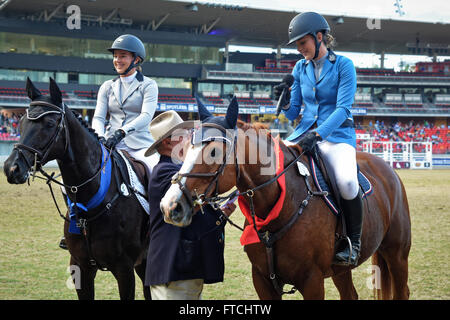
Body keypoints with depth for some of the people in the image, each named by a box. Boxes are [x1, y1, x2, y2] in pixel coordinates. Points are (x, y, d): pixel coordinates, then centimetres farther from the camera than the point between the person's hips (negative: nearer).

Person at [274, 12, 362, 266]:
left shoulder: (344, 65, -4)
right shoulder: (301, 68, 11)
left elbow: (343, 109, -13)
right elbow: (293, 113, 13)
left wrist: (318, 135, -26)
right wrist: (285, 102, -10)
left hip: (337, 134, -5)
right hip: (304, 132, 6)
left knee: (347, 182, -33)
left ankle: (354, 241, -12)